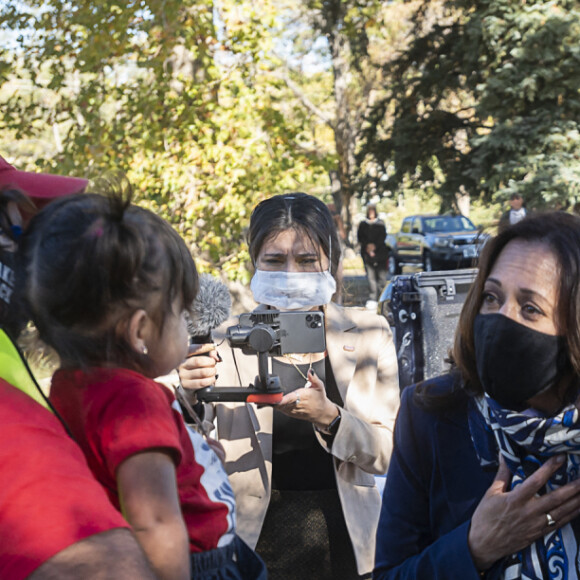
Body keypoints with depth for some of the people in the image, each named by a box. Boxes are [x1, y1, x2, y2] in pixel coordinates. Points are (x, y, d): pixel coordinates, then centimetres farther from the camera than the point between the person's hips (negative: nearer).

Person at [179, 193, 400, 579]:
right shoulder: (228, 341, -6)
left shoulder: (369, 334, -1)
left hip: (346, 548, 1)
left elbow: (388, 453, -5)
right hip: (255, 548, -1)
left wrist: (328, 417, -23)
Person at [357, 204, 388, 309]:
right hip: (367, 253, 0)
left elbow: (383, 236, 0)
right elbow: (360, 237, 4)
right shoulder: (362, 224, 12)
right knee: (371, 276, -7)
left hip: (380, 252, 0)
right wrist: (367, 245, -12)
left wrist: (374, 245, -13)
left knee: (381, 276, -5)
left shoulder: (380, 223, 10)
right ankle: (372, 299, -8)